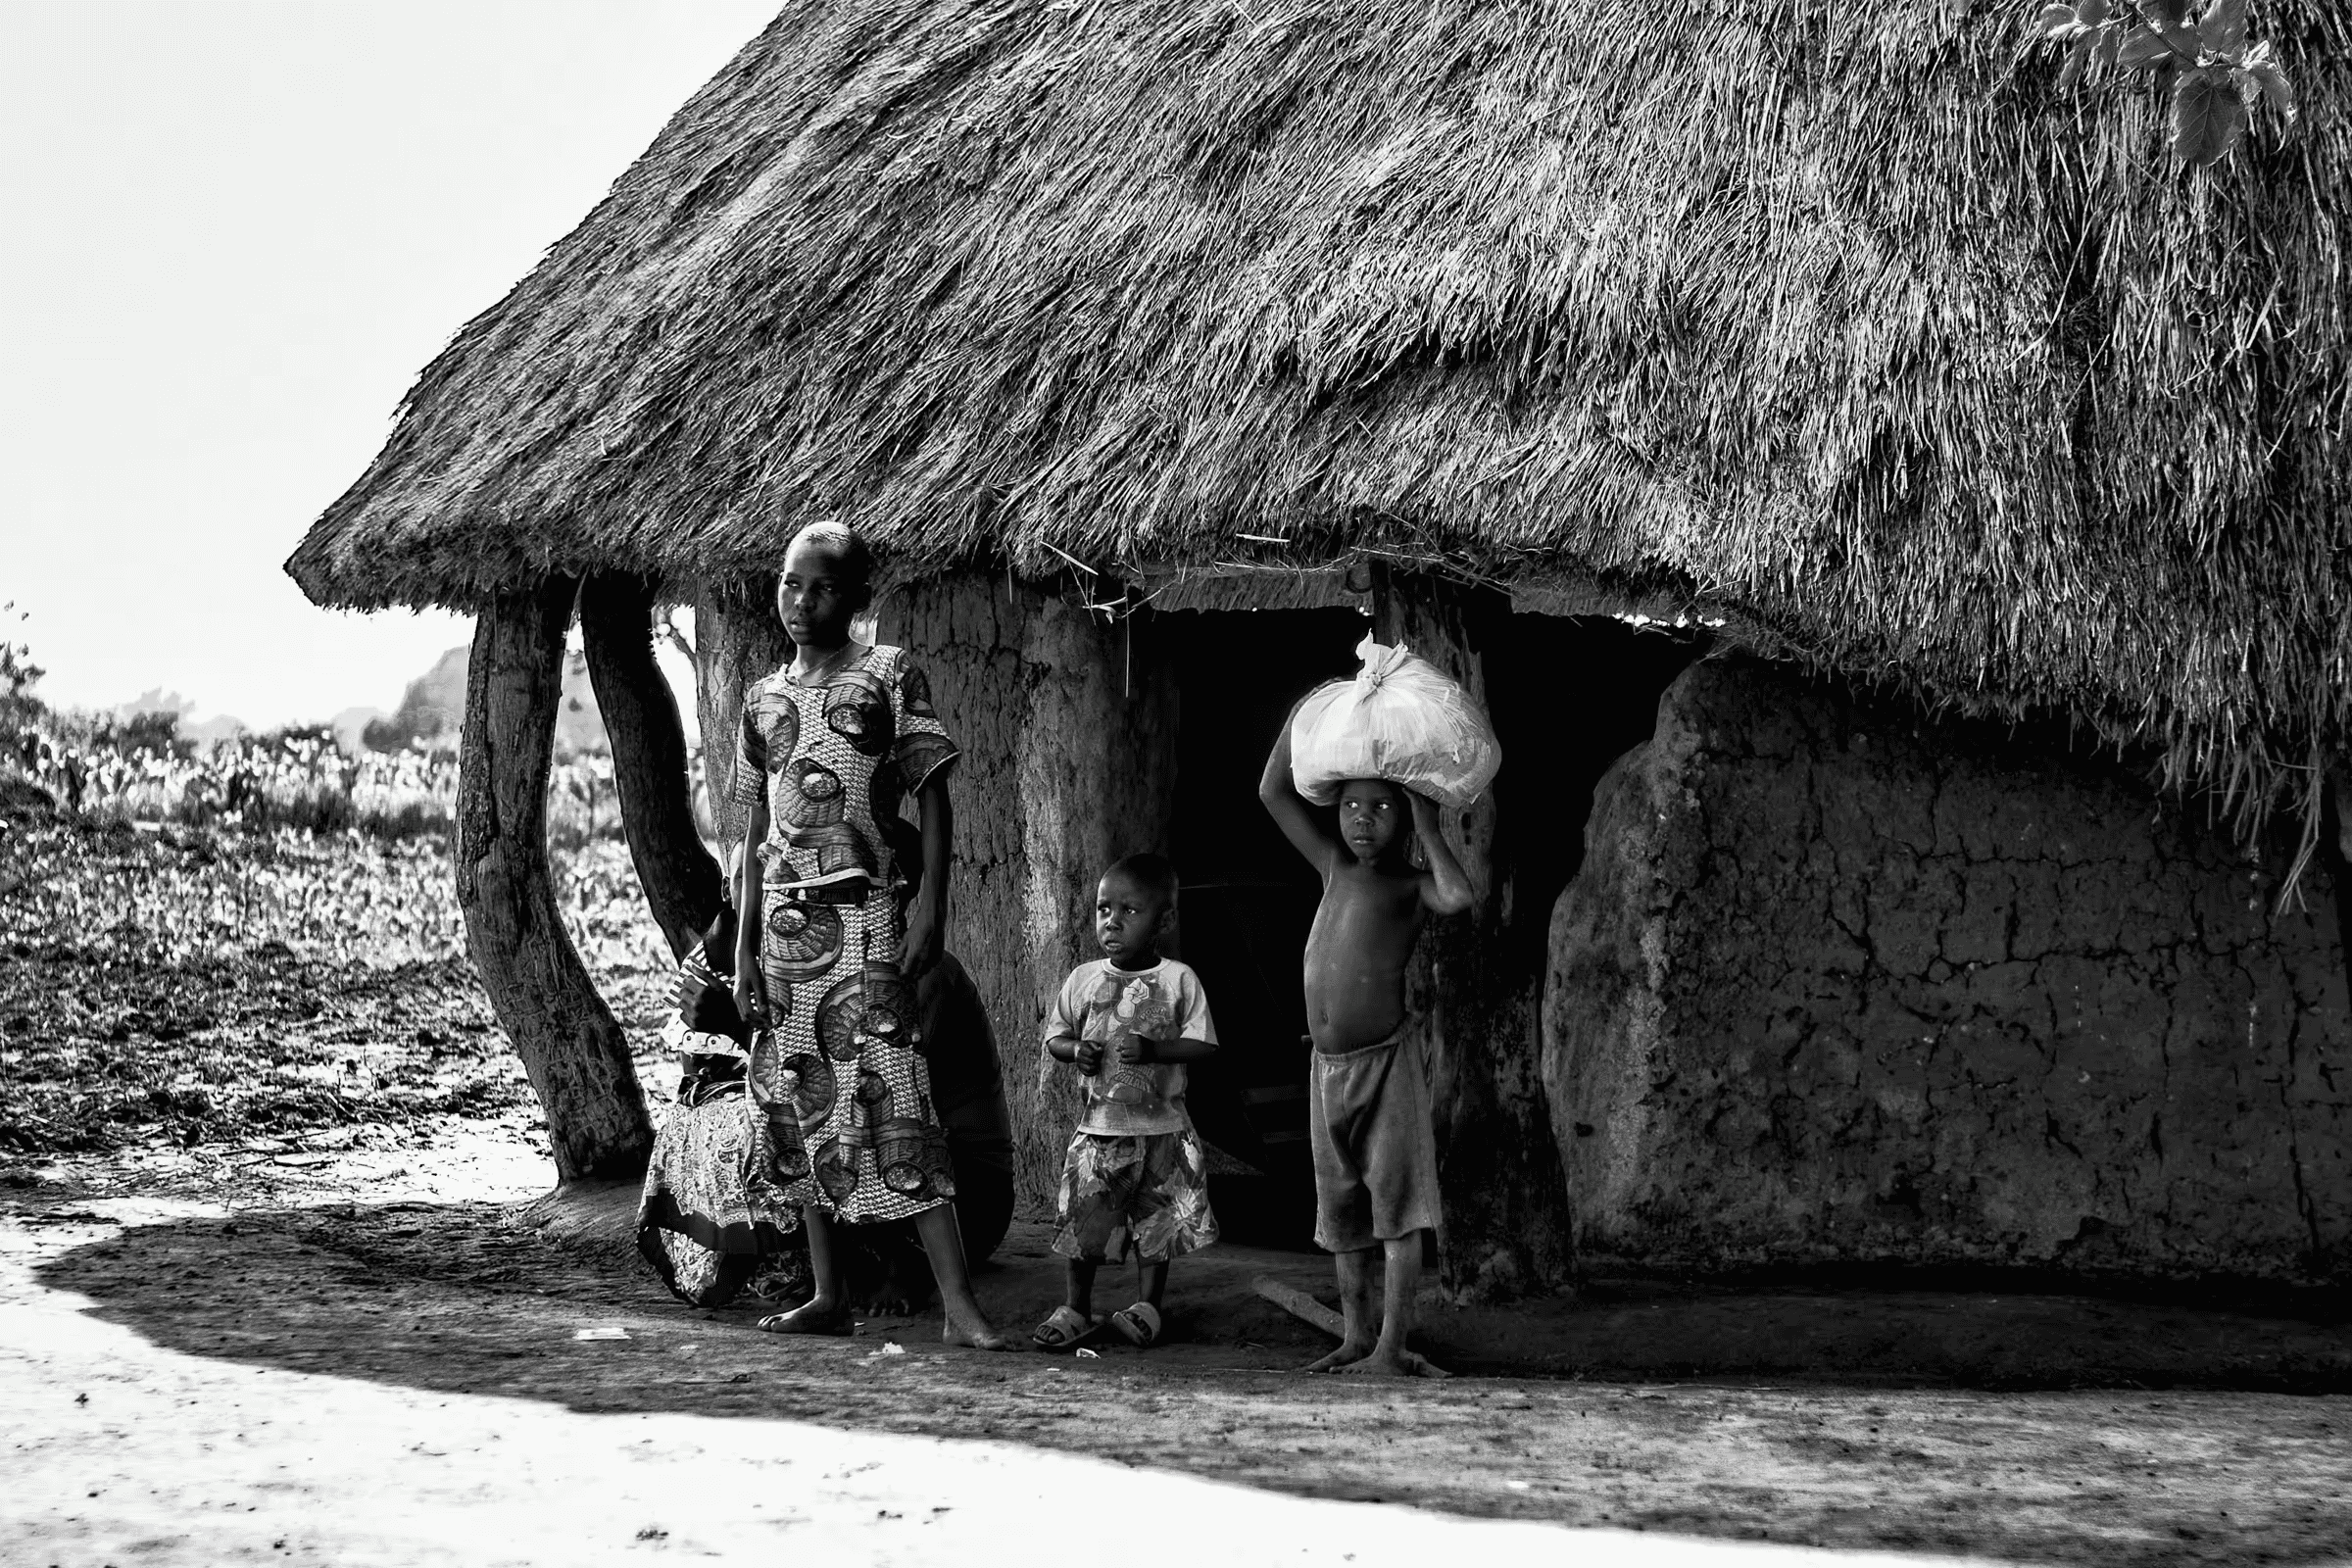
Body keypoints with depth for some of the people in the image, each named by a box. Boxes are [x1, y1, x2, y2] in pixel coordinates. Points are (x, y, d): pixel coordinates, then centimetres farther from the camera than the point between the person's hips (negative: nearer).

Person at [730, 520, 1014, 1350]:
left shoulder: (890, 675, 1)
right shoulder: (764, 699, 13)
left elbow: (933, 797, -1)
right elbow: (757, 831, 15)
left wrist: (932, 903, -12)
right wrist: (743, 947, 10)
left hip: (862, 916, -5)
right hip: (784, 922, 5)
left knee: (894, 1099, -12)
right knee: (807, 1108, 7)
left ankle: (960, 1303, -15)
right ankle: (827, 1294, 14)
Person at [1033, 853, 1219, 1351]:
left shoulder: (1179, 979, -4)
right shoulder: (1083, 979, 3)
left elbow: (1202, 1044, -7)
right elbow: (1054, 1035, 11)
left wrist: (1153, 1049, -21)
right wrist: (1075, 1051, -10)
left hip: (1161, 1128, -1)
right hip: (1099, 1126, 1)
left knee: (1158, 1219, 5)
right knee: (1082, 1219, 1)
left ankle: (1147, 1307, 20)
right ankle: (1075, 1309, 13)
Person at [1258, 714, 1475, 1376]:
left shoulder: (1411, 884, -5)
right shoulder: (1335, 867, 11)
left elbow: (1458, 897, -28)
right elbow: (1273, 792, 12)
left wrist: (1426, 824, -15)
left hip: (1387, 1059, -6)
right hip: (1327, 1065, 6)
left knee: (1397, 1202, -6)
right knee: (1341, 1209, 11)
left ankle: (1391, 1348, -7)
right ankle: (1356, 1336, 19)